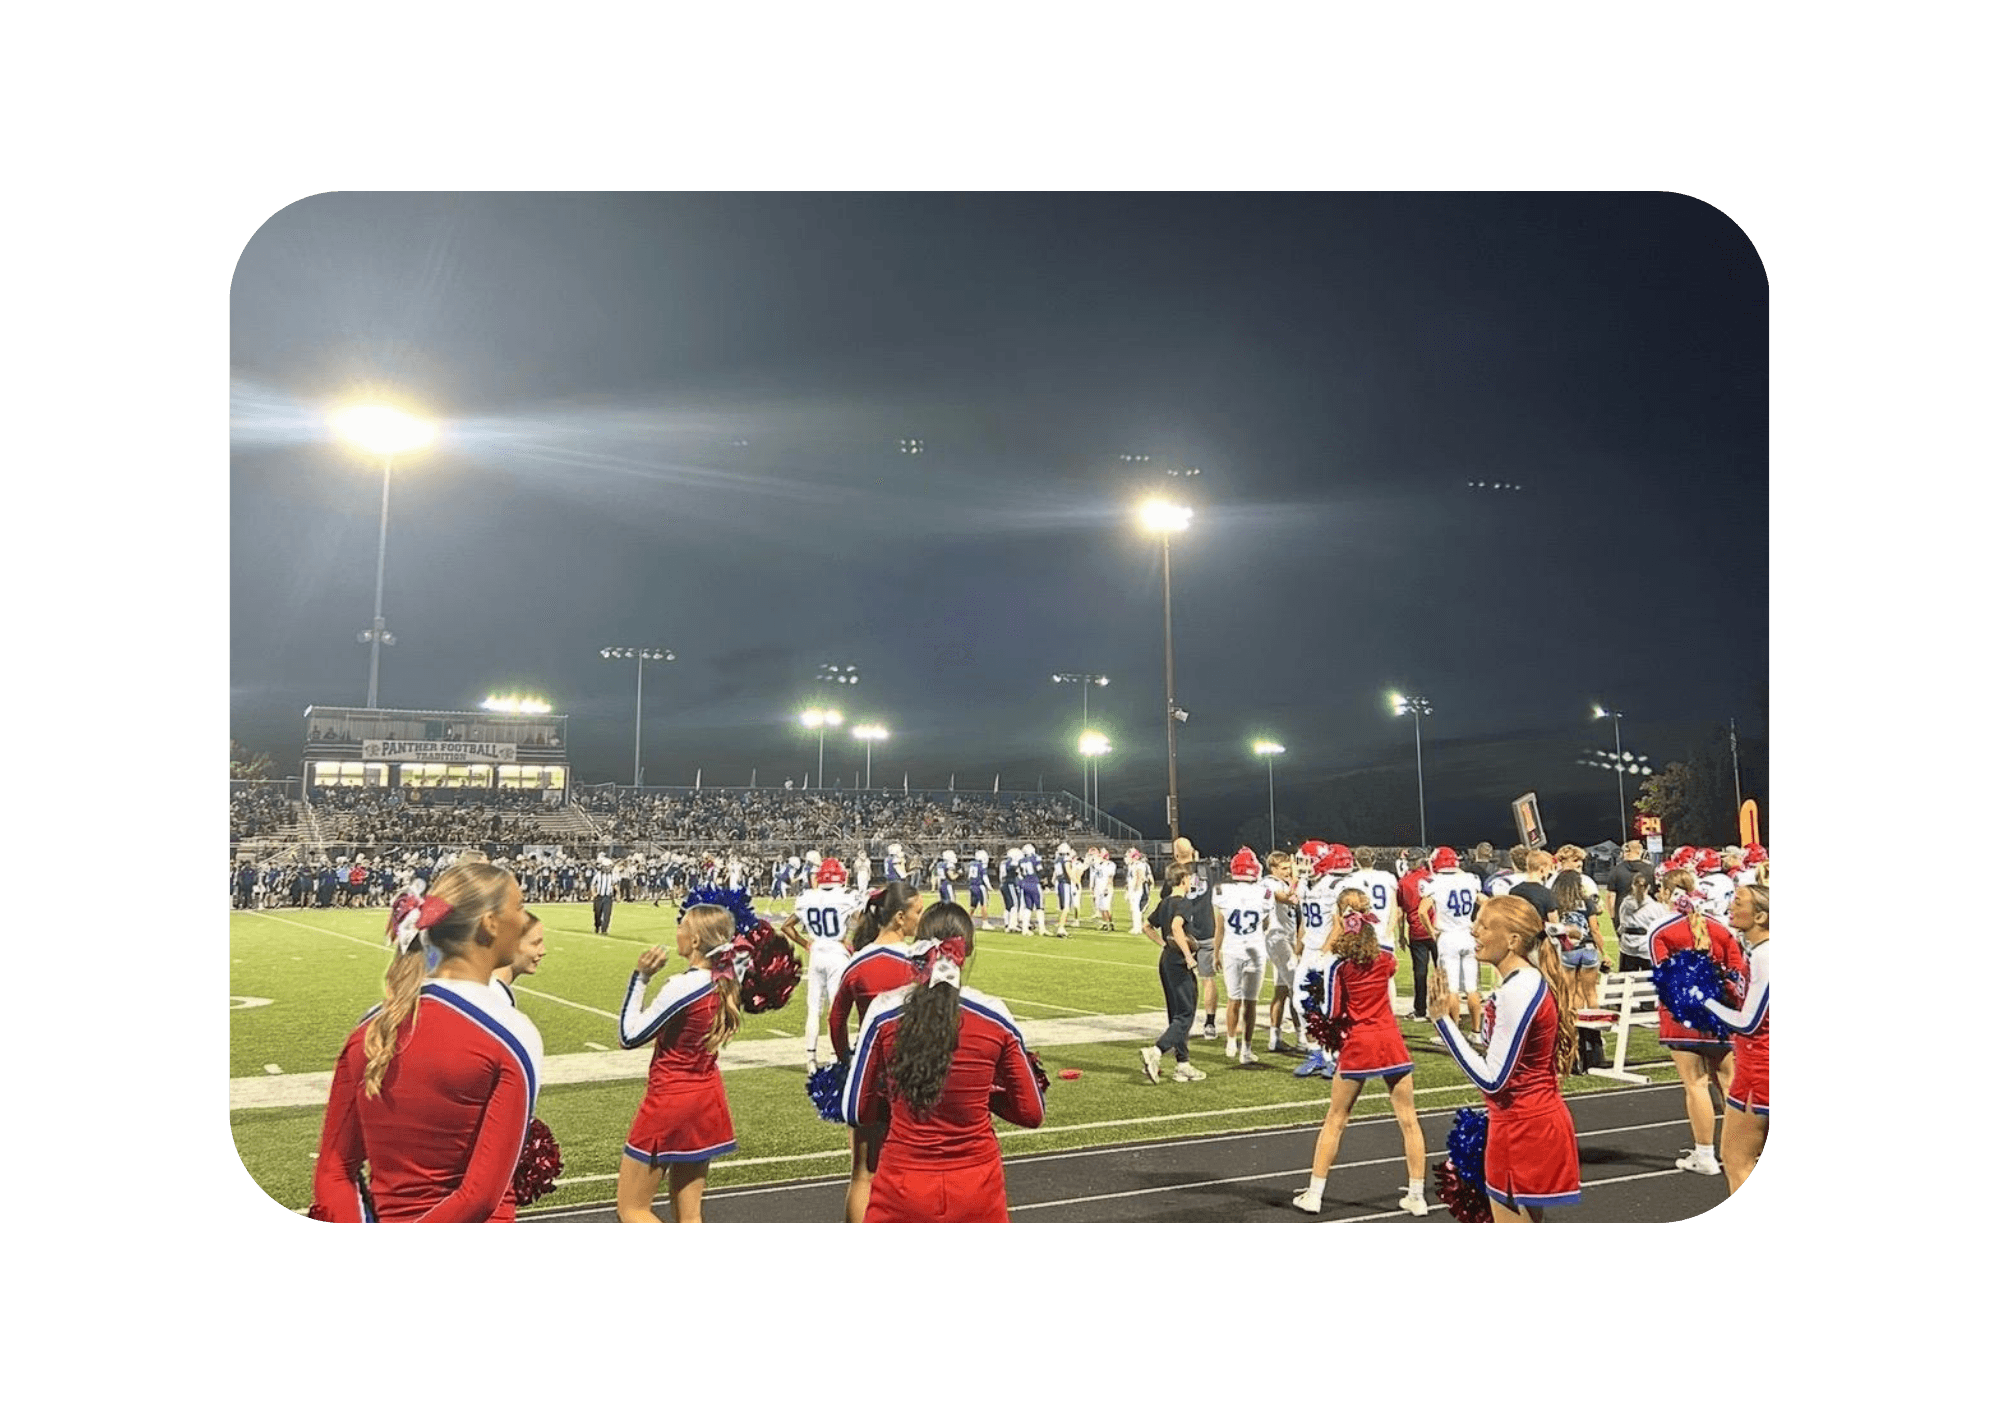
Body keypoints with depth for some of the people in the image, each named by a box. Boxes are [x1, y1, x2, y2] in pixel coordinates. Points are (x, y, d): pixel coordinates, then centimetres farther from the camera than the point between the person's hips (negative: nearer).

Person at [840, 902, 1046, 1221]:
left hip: (902, 1192, -1)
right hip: (977, 1190, 1)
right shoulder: (995, 1016, -7)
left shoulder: (884, 1011, -9)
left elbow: (856, 1111, -2)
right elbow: (1031, 1112, 3)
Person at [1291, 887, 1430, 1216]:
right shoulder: (1386, 957, 0)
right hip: (1391, 1042, 2)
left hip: (1357, 1045, -2)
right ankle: (1416, 1196, 13)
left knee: (1335, 1121, 9)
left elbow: (1333, 1013, -9)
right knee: (1408, 1120, 9)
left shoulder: (1339, 964, -10)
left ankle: (1313, 1194, 12)